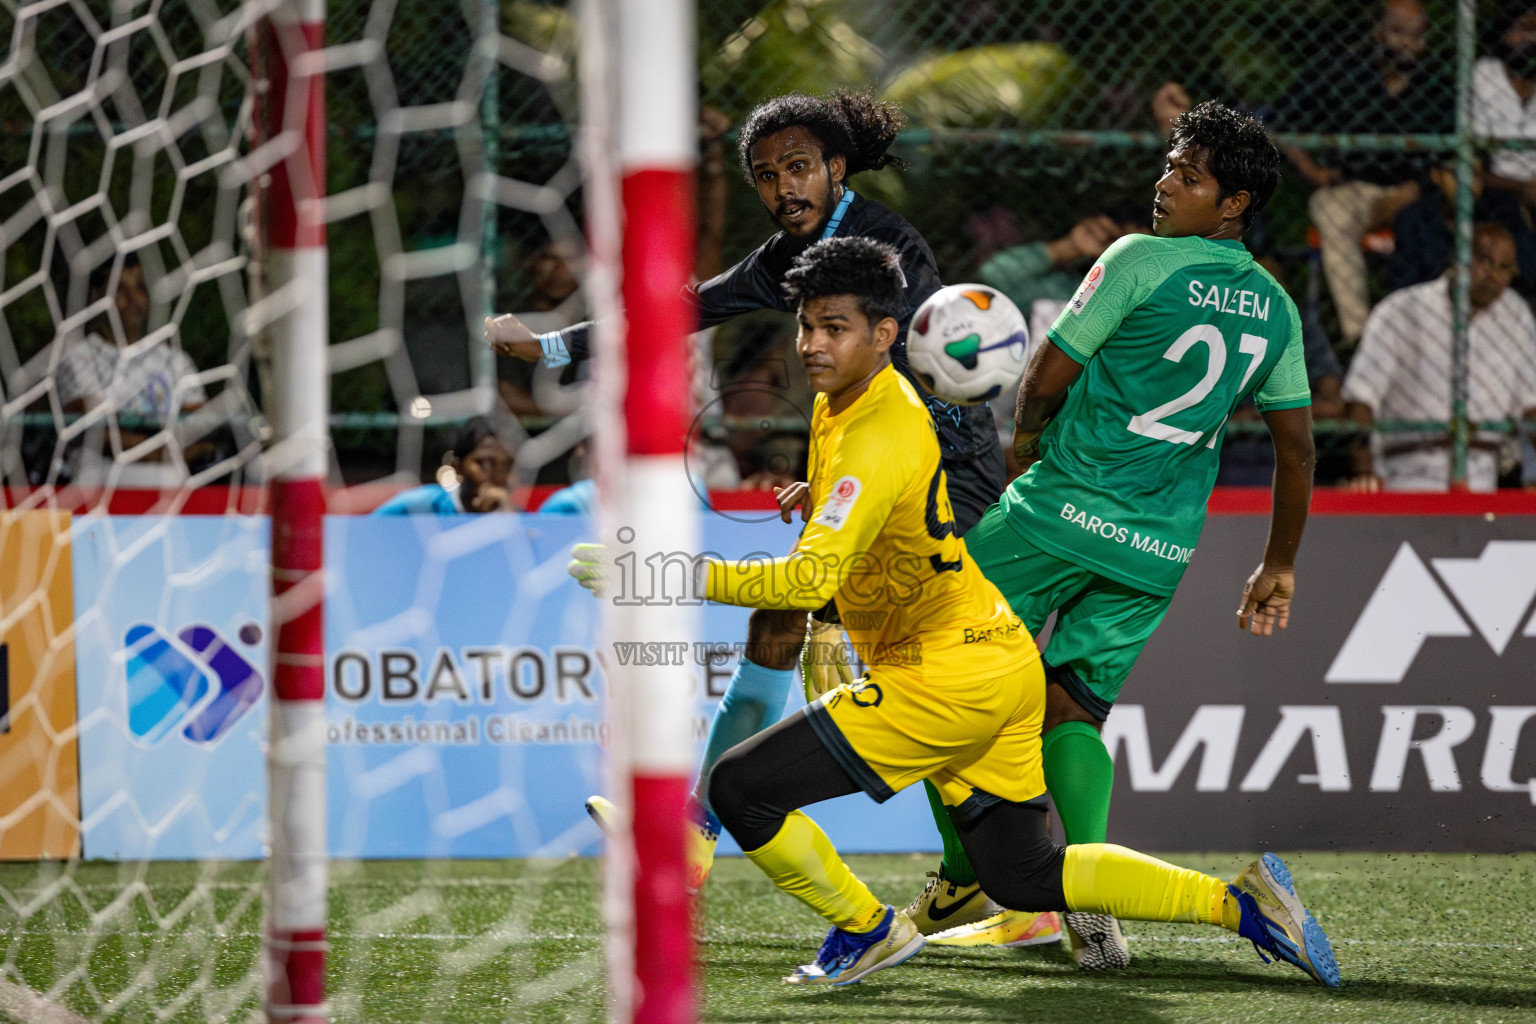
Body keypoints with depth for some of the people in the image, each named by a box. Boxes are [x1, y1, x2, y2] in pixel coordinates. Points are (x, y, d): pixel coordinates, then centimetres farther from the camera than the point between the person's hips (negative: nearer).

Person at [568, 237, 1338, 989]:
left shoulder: (877, 442, -21)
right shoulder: (838, 405, 9)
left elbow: (810, 581, -32)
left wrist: (680, 575, -34)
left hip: (949, 680, -10)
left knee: (740, 789, -11)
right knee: (1022, 877, 16)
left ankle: (868, 931, 6)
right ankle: (1238, 902, 11)